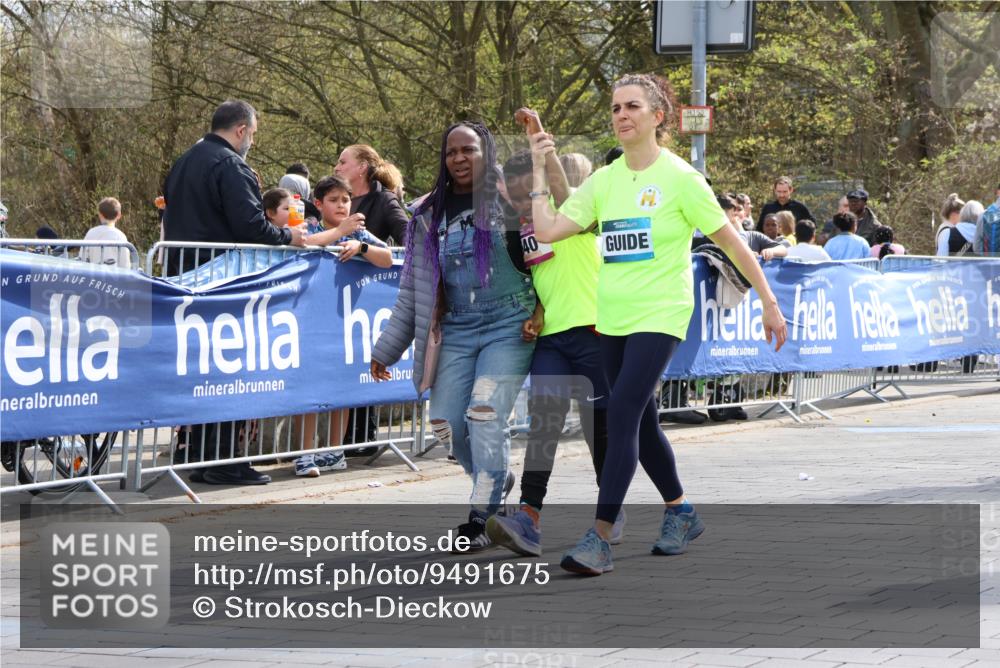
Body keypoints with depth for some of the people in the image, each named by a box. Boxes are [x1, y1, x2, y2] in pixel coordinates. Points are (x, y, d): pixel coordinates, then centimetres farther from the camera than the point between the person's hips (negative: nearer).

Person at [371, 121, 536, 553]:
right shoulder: (431, 216, 14)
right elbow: (413, 290, 17)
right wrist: (387, 348, 17)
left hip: (508, 323, -5)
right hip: (456, 329, 5)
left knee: (486, 414, -17)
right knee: (446, 423, -3)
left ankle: (480, 520, -9)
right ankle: (497, 480, 26)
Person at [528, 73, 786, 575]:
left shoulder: (679, 178, -7)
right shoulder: (603, 181, 8)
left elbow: (730, 242, -2)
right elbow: (547, 231, 1)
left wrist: (769, 303, -1)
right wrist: (540, 170, 0)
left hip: (660, 316, -7)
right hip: (612, 319, 7)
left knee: (622, 416, -18)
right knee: (641, 423, 15)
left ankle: (599, 539, -21)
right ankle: (680, 513, 36)